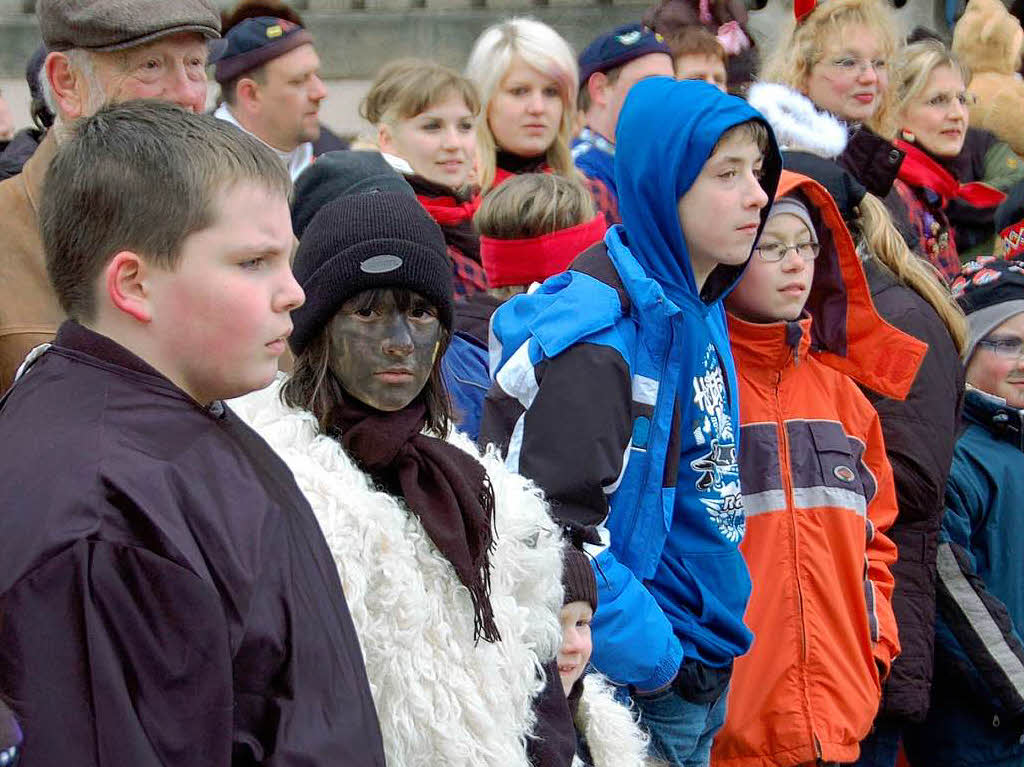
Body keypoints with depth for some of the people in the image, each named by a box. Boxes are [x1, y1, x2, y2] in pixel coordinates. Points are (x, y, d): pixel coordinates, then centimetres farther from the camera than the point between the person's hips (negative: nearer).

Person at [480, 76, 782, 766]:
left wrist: (709, 657, 14)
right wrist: (654, 658, -19)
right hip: (630, 691, -9)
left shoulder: (698, 310, 10)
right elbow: (554, 528, -22)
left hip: (703, 678, 9)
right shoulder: (602, 332, -18)